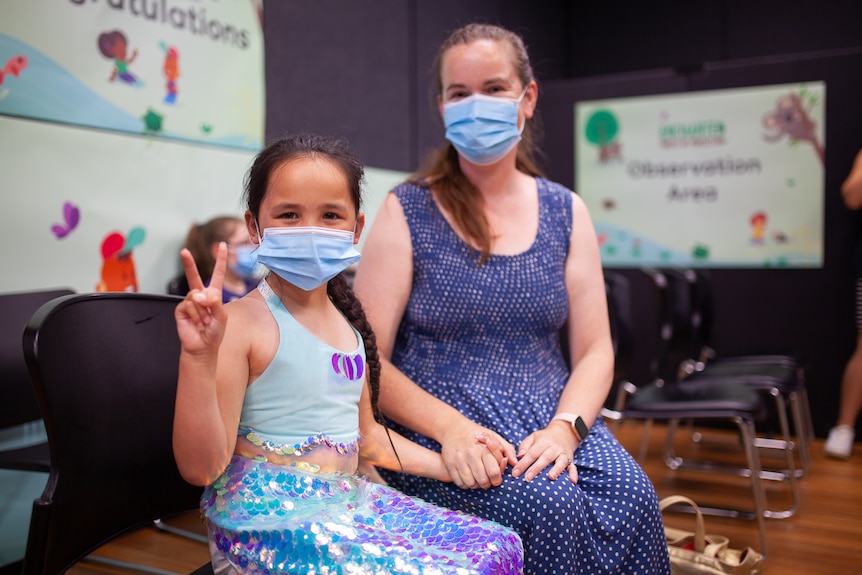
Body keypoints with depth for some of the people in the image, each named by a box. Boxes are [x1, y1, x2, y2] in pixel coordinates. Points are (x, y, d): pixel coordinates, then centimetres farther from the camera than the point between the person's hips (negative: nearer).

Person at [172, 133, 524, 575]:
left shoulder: (348, 322, 8)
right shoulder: (242, 323, -14)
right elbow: (201, 468, -18)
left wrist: (446, 465, 15)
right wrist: (199, 357, -30)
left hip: (348, 500, 7)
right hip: (267, 517, -7)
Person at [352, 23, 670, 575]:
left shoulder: (566, 212, 9)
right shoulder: (408, 211, -1)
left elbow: (595, 351, 7)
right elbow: (369, 359, -6)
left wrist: (564, 427, -12)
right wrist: (451, 428, -20)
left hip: (553, 416, 3)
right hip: (437, 429, -3)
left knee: (632, 497, -24)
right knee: (549, 507, -28)